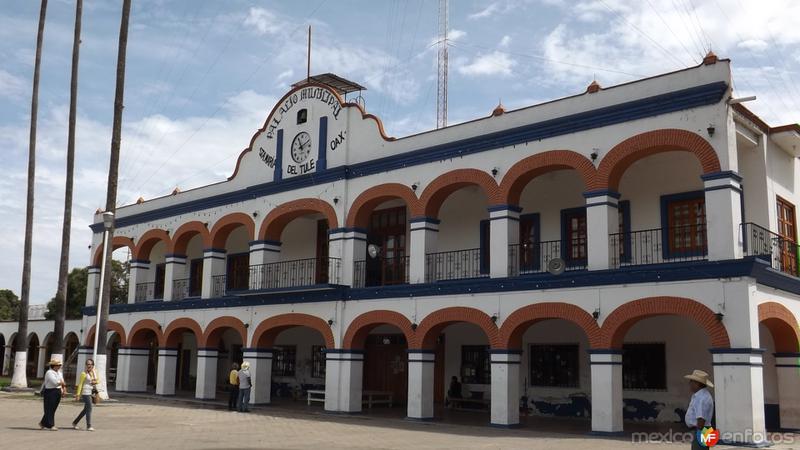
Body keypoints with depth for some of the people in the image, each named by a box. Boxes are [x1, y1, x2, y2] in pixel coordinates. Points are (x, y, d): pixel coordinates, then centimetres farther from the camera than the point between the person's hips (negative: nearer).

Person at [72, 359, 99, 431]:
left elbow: (98, 380, 19)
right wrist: (78, 394, -12)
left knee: (86, 409, 15)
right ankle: (88, 426, -8)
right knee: (89, 408, -11)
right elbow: (80, 384, -8)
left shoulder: (94, 372, 9)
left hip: (92, 392, 7)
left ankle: (75, 423, 29)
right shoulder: (84, 373, -8)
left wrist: (95, 382, -4)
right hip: (86, 392, -7)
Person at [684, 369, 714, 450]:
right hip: (698, 430, 11)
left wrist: (699, 434, -24)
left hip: (700, 431, -11)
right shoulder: (698, 395, 14)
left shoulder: (701, 397, -21)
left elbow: (701, 418, -26)